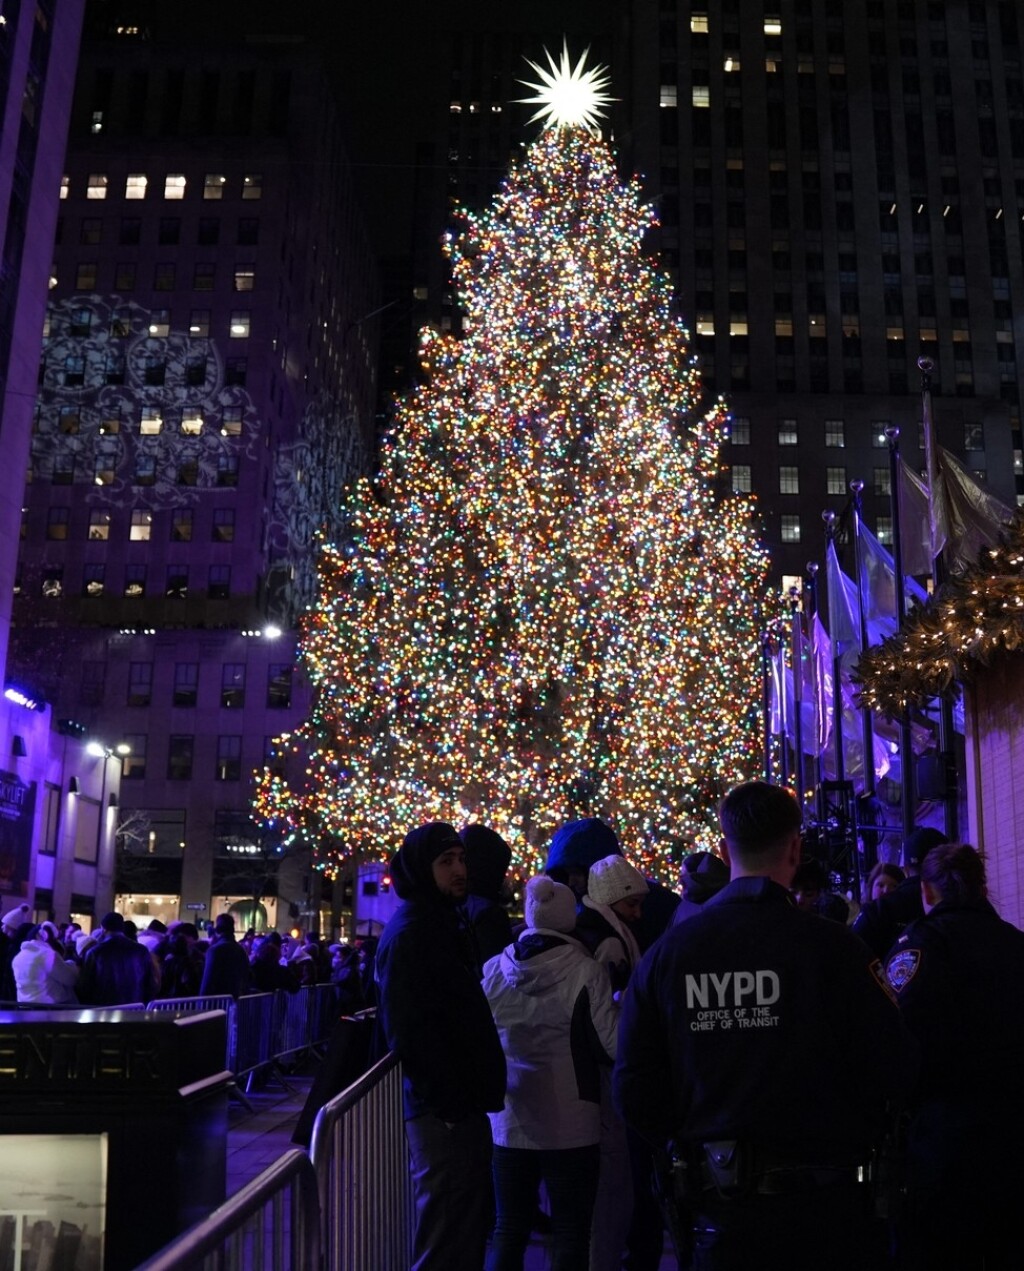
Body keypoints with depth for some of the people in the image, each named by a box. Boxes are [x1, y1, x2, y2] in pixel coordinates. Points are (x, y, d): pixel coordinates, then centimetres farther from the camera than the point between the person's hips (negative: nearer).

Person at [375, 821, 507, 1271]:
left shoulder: (441, 924, 15)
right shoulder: (409, 932, -15)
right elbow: (410, 1031, -22)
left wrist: (475, 1093, 11)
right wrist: (452, 1096, -19)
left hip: (460, 1107, 10)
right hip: (442, 1111, -10)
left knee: (468, 1231, 19)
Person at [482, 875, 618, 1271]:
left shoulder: (493, 970, -3)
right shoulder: (585, 973, -16)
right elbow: (612, 1045, -14)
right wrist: (621, 1007, 3)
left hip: (509, 1123, 4)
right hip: (570, 1126, -3)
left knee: (509, 1228, 15)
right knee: (569, 1233, 9)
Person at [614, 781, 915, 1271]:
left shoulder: (665, 954, -7)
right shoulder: (832, 946, -15)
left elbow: (634, 1089, -4)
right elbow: (892, 1070, -12)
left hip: (716, 1207, 2)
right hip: (820, 1203, -2)